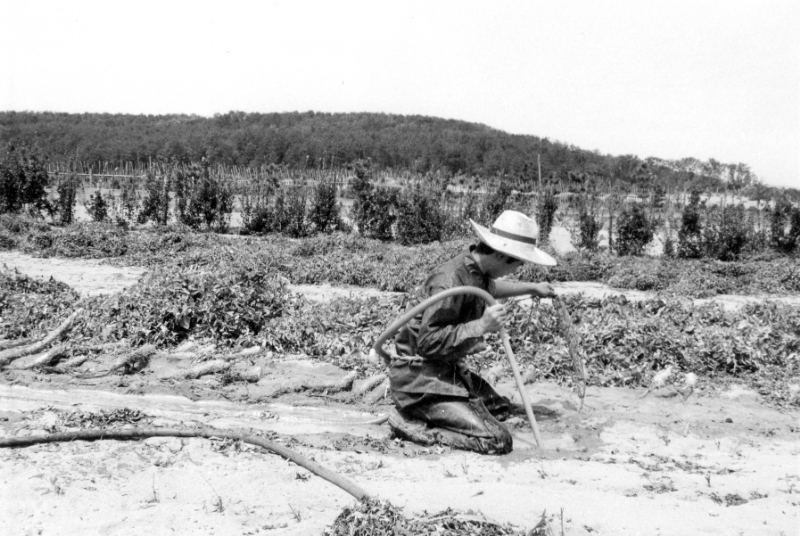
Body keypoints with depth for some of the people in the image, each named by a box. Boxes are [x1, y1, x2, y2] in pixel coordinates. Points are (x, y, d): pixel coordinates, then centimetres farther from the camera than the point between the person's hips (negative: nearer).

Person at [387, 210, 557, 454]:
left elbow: (488, 288, 29)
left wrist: (532, 288, 35)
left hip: (448, 369, 10)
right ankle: (410, 424, -9)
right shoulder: (451, 281, -26)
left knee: (499, 407, 24)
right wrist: (482, 325, -31)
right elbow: (428, 342, -28)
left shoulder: (477, 271, 2)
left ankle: (423, 413, 14)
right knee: (497, 440, -16)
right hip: (420, 376, -10)